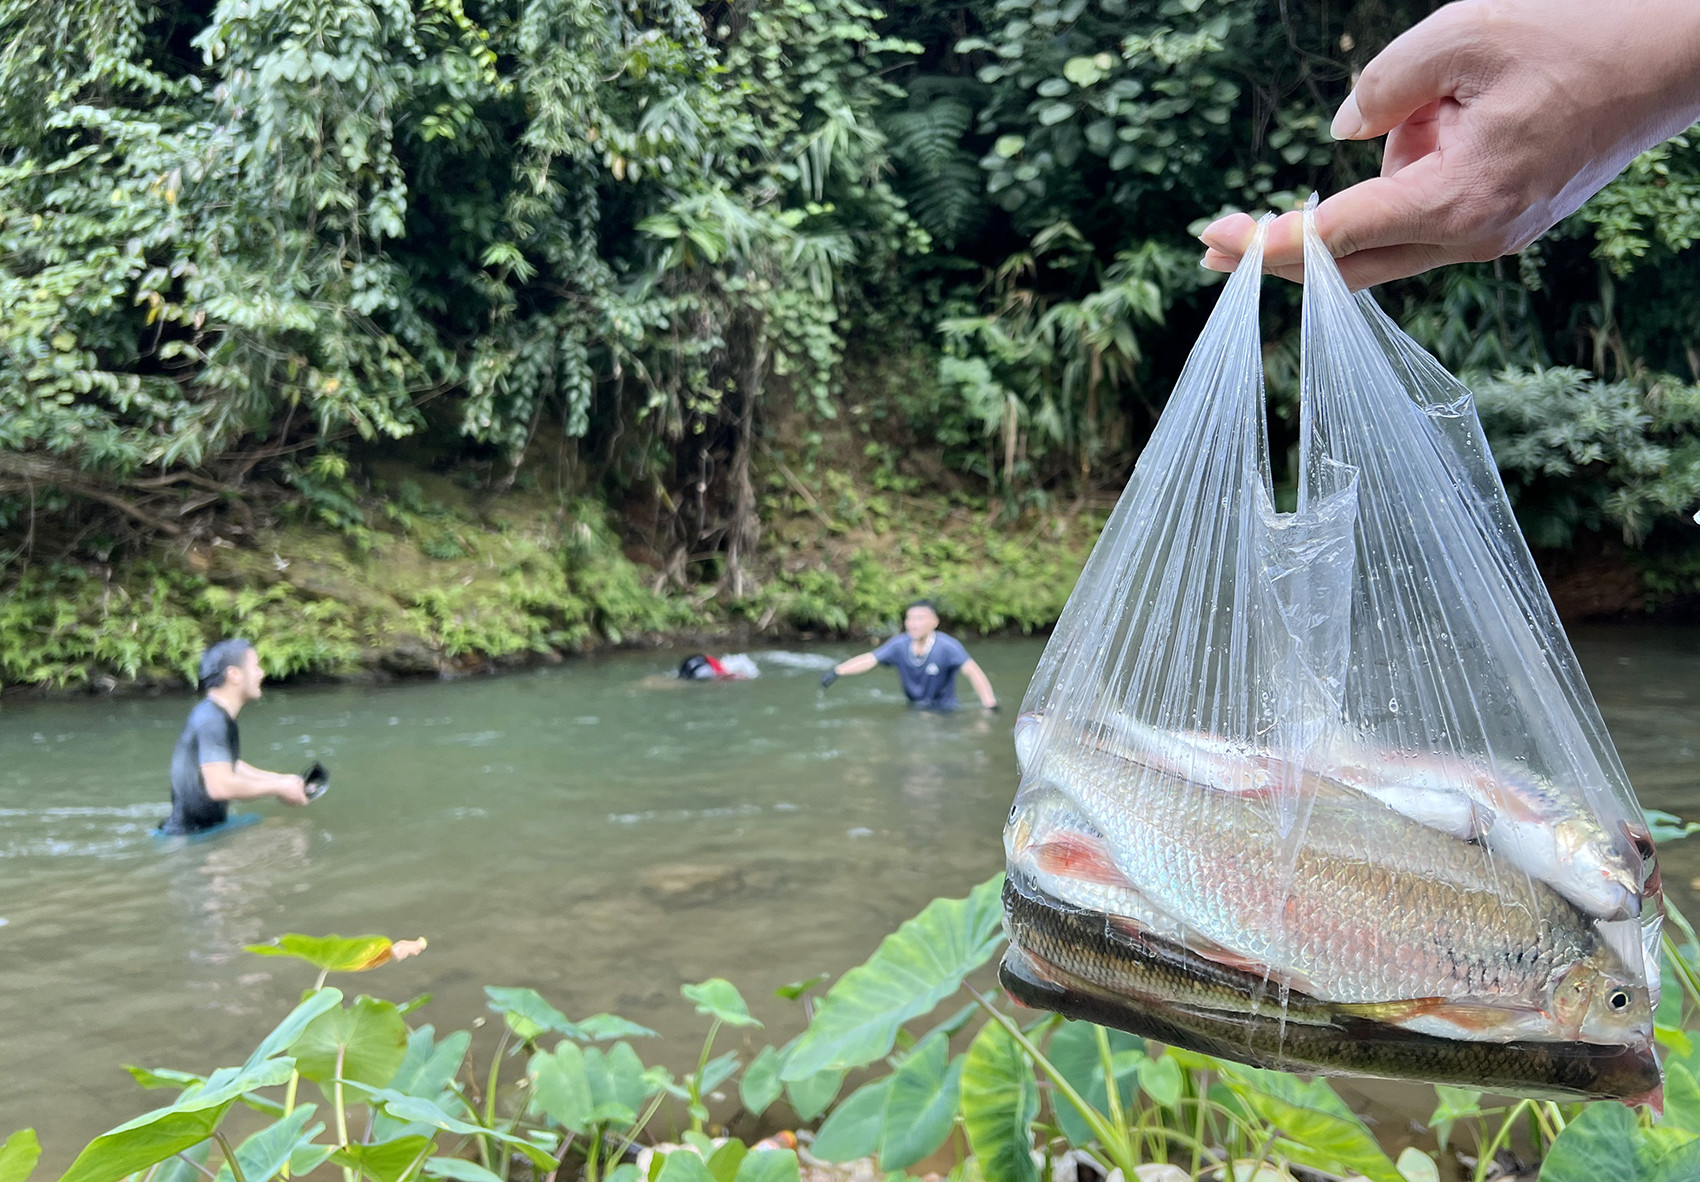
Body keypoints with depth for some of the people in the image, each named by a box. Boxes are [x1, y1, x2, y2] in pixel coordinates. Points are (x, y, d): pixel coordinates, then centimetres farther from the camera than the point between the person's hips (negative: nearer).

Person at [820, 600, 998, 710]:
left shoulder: (947, 646, -20)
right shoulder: (900, 644, -6)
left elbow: (972, 671, -29)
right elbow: (869, 660, -7)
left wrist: (990, 704, -41)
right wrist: (836, 671, -19)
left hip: (944, 710, -4)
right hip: (913, 709, 4)